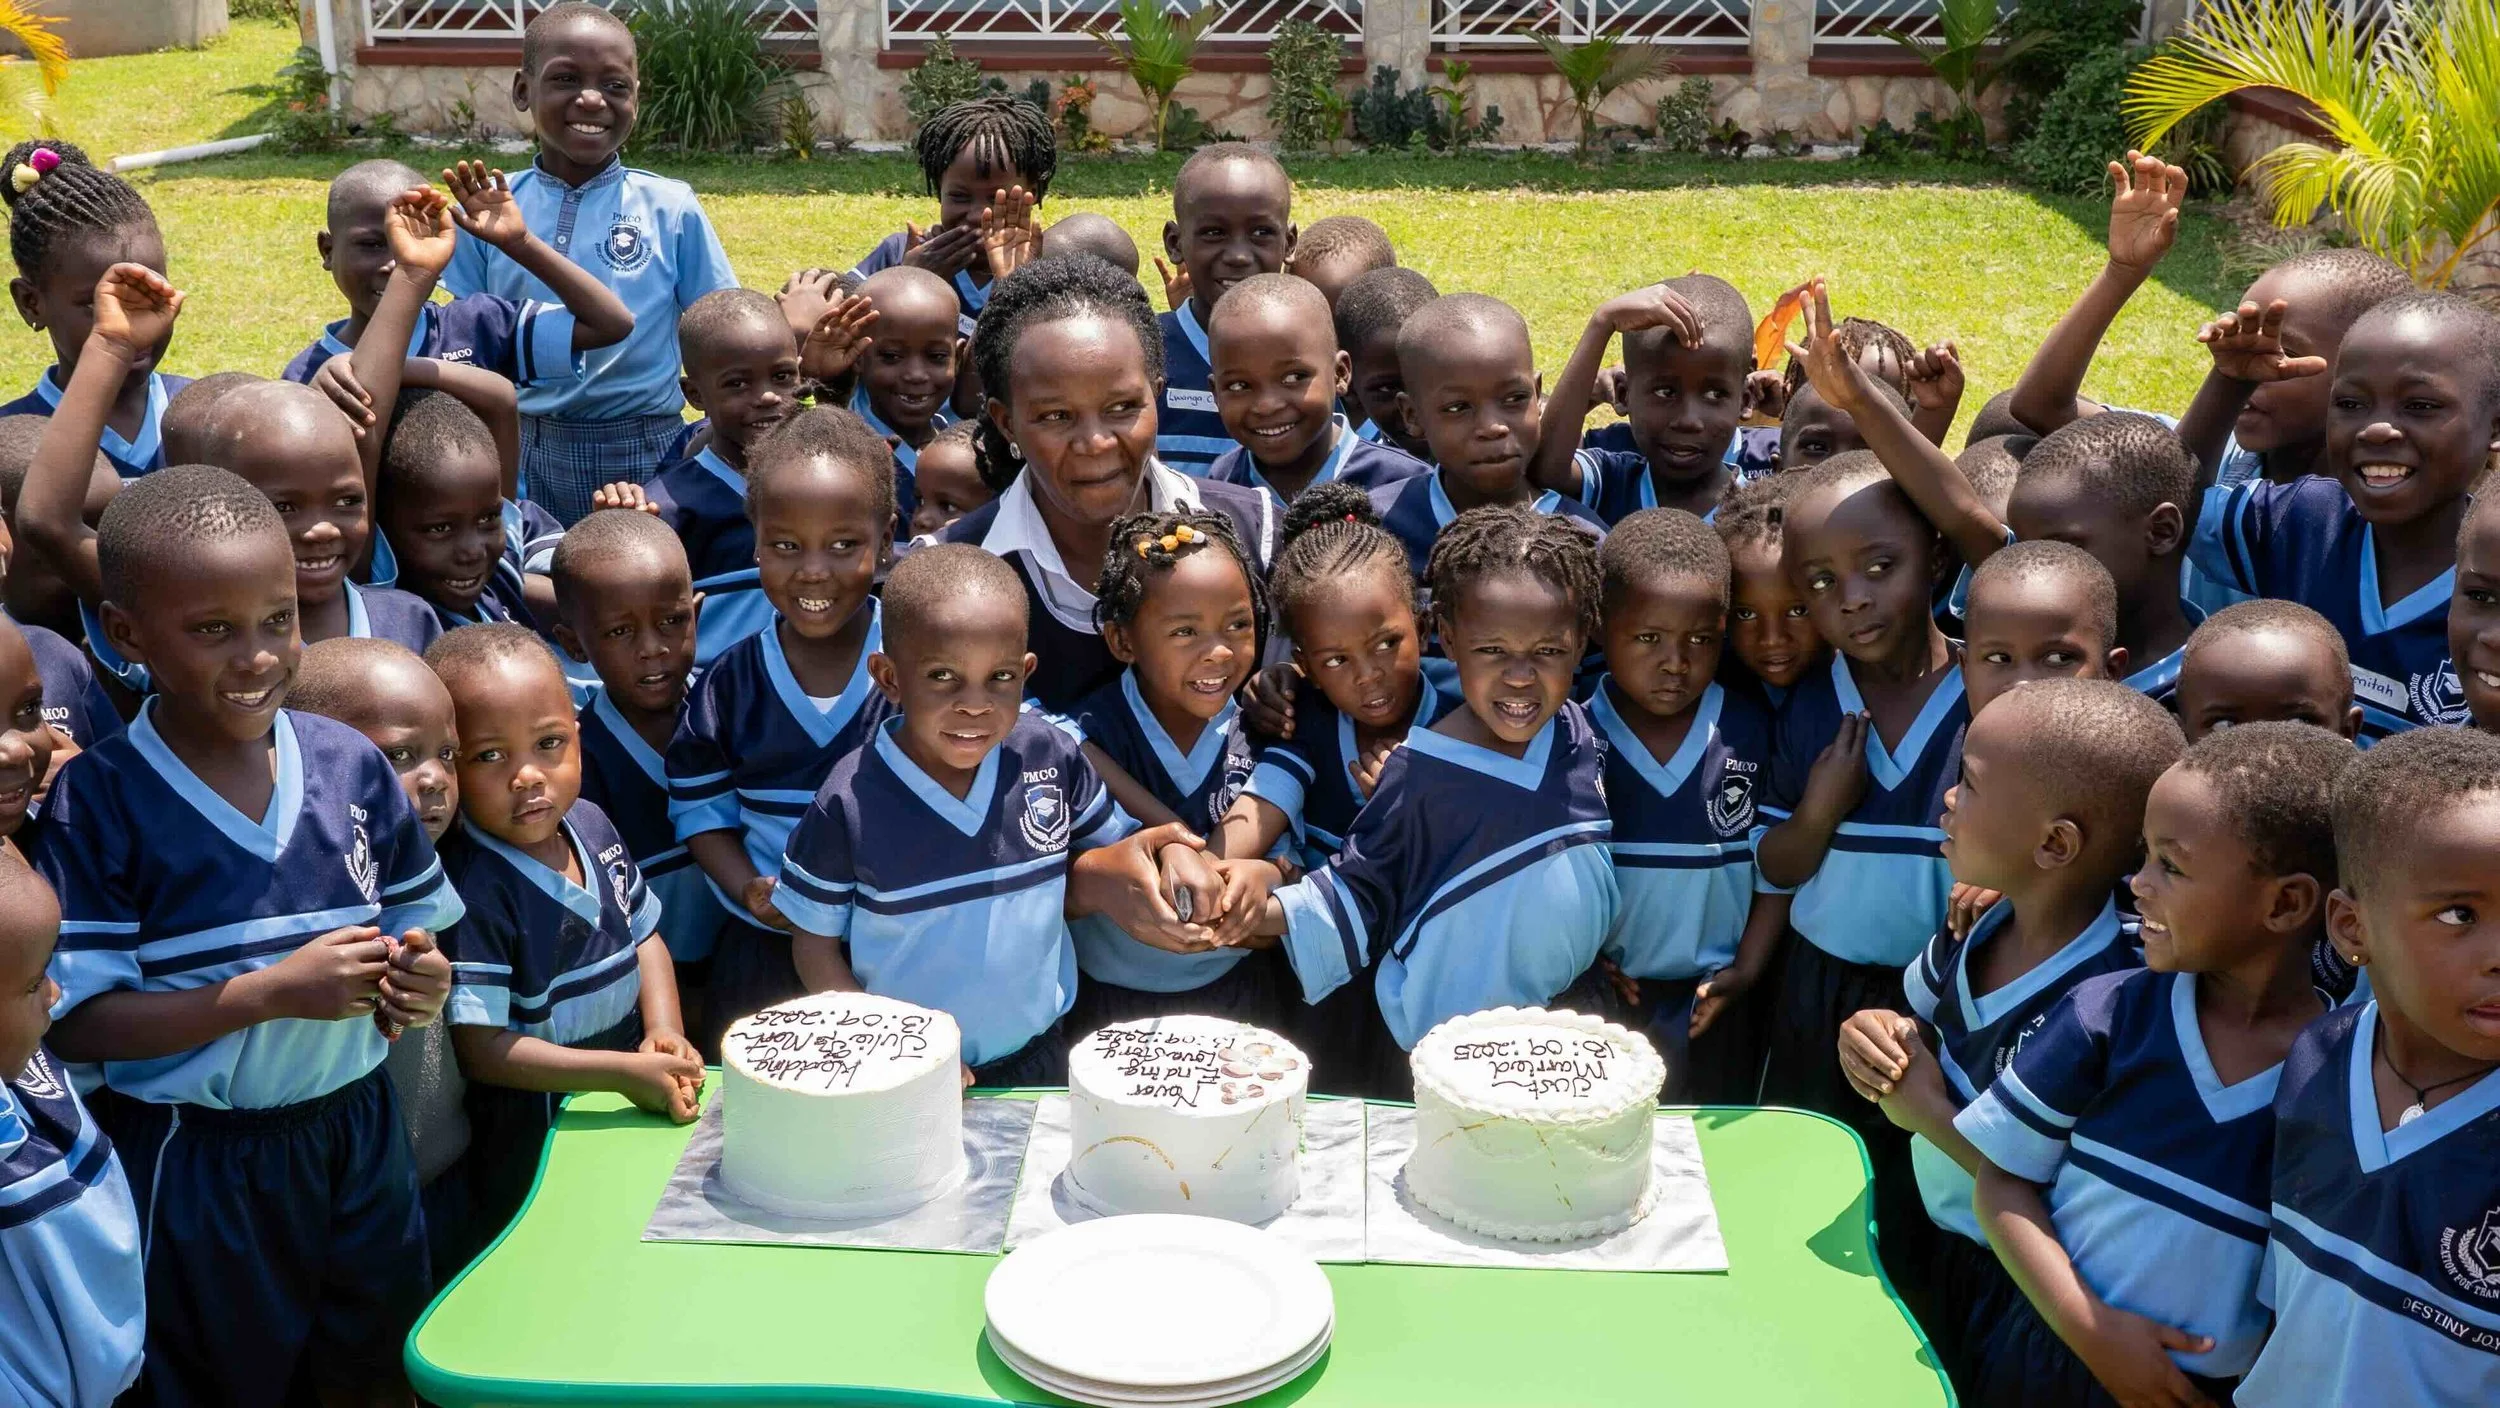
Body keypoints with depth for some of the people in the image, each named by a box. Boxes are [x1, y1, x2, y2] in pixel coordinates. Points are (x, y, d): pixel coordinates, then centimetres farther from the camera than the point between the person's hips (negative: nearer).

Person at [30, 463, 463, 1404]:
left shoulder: (351, 766, -3)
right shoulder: (98, 801, -14)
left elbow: (413, 931, 9)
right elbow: (76, 1025, -15)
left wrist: (417, 982, -14)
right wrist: (274, 990, -25)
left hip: (354, 1132, 4)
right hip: (196, 1165, -3)